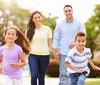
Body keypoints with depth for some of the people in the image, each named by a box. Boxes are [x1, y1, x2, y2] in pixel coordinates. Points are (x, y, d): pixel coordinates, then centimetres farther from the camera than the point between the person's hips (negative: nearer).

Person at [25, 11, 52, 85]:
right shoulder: (29, 30, 5)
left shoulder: (47, 29, 2)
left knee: (41, 77, 7)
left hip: (44, 56, 0)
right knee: (34, 76, -14)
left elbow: (50, 43, 4)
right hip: (33, 55, 0)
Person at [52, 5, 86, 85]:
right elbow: (56, 39, 9)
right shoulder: (60, 25, 10)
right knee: (63, 74, -3)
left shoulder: (79, 24, 5)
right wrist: (54, 52, 0)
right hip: (63, 53, 1)